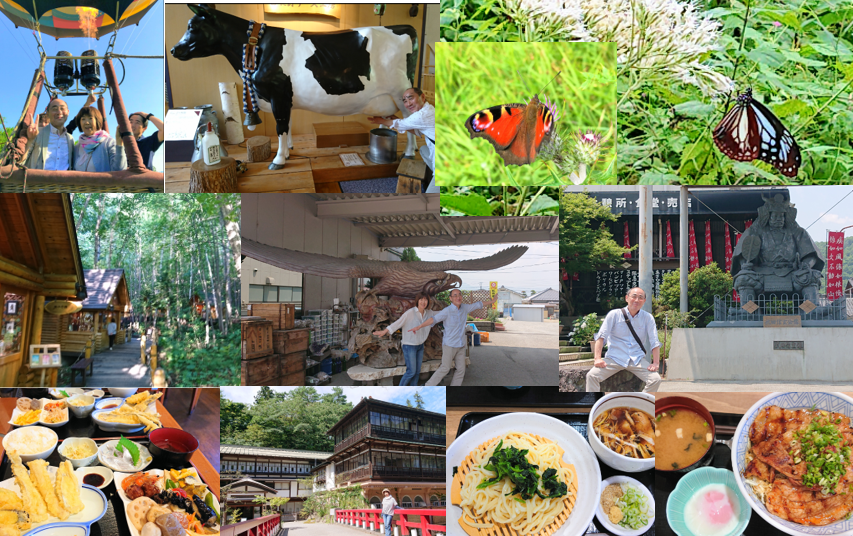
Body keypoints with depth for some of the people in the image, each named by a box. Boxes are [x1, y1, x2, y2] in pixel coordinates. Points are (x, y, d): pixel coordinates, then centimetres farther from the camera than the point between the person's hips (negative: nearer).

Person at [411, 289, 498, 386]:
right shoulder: (447, 311, -18)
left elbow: (478, 305, 16)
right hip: (449, 345, -6)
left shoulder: (464, 307, 1)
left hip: (460, 345, 6)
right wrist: (418, 327, -40)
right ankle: (428, 386, 8)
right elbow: (433, 319, -29)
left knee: (461, 369, 5)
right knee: (445, 369, -6)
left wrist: (492, 301, 27)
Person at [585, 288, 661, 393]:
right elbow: (601, 336, -3)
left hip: (637, 360, 1)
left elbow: (655, 342, 5)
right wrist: (597, 358, -15)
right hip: (614, 359, -1)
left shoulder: (648, 318, 6)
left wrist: (656, 363, -9)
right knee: (591, 375, -24)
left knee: (656, 380, -22)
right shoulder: (614, 314, 2)